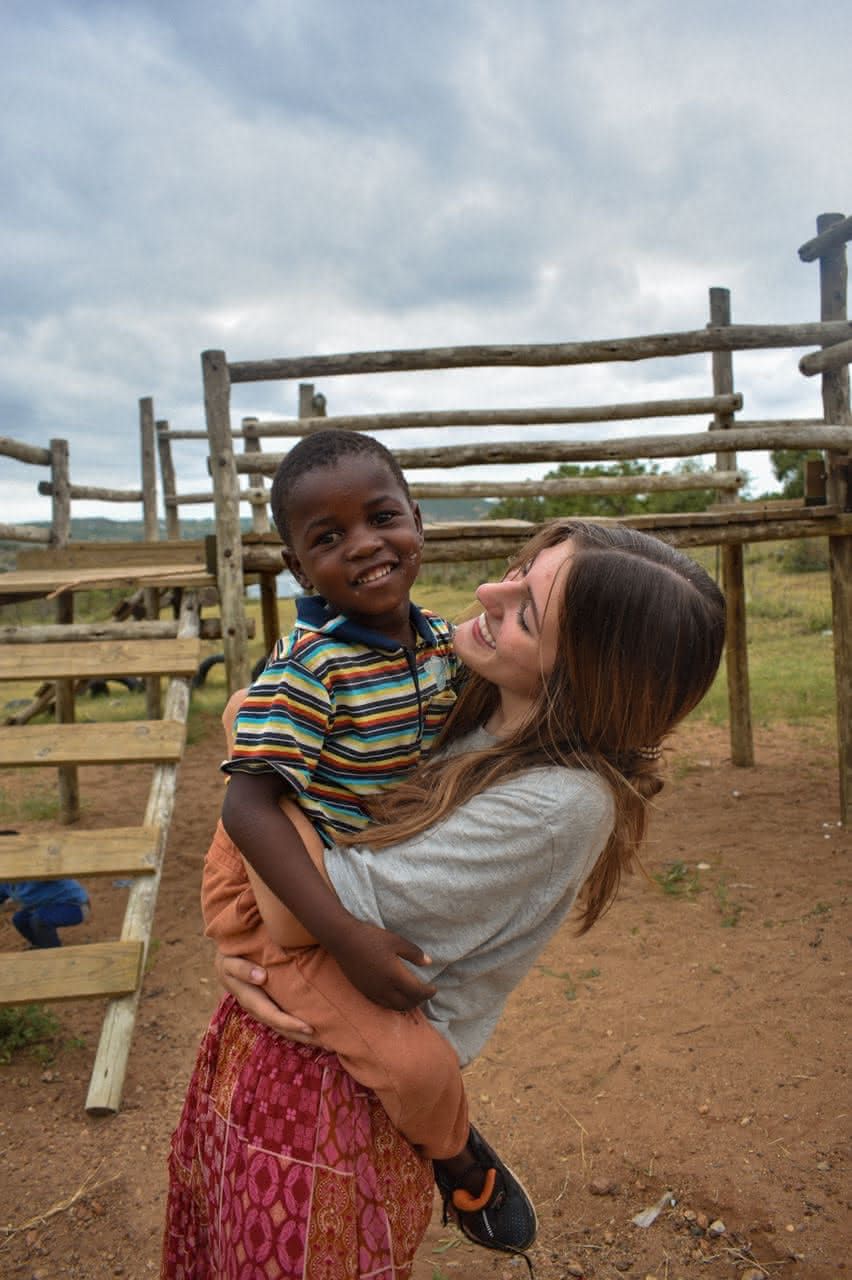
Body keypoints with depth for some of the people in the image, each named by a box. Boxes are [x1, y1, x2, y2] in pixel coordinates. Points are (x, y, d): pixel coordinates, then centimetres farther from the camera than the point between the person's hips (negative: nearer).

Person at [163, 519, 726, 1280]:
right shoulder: (467, 715, -3)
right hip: (258, 1029, 7)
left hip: (331, 1086, -7)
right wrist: (241, 951, -11)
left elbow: (337, 898, -26)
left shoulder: (561, 804, -27)